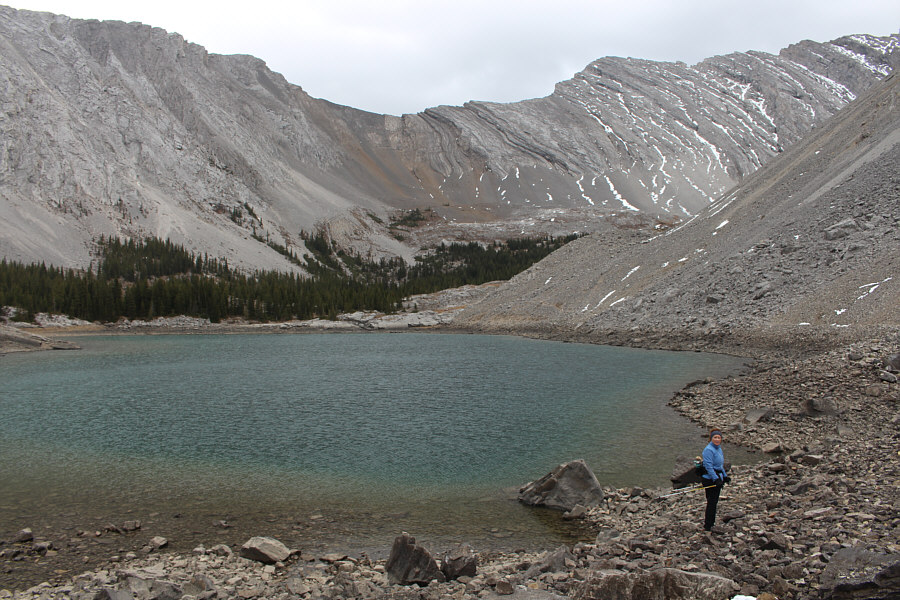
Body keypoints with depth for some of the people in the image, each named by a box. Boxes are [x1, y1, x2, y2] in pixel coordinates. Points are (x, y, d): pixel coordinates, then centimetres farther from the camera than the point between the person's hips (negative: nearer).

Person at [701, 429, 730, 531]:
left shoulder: (718, 449, 14)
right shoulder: (709, 450, -17)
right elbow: (709, 466, -22)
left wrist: (725, 476, 21)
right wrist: (716, 479, -25)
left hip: (717, 478, 9)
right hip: (710, 479, -9)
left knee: (714, 501, 15)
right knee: (711, 502, -7)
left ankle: (710, 522, 26)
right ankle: (707, 526, 0)